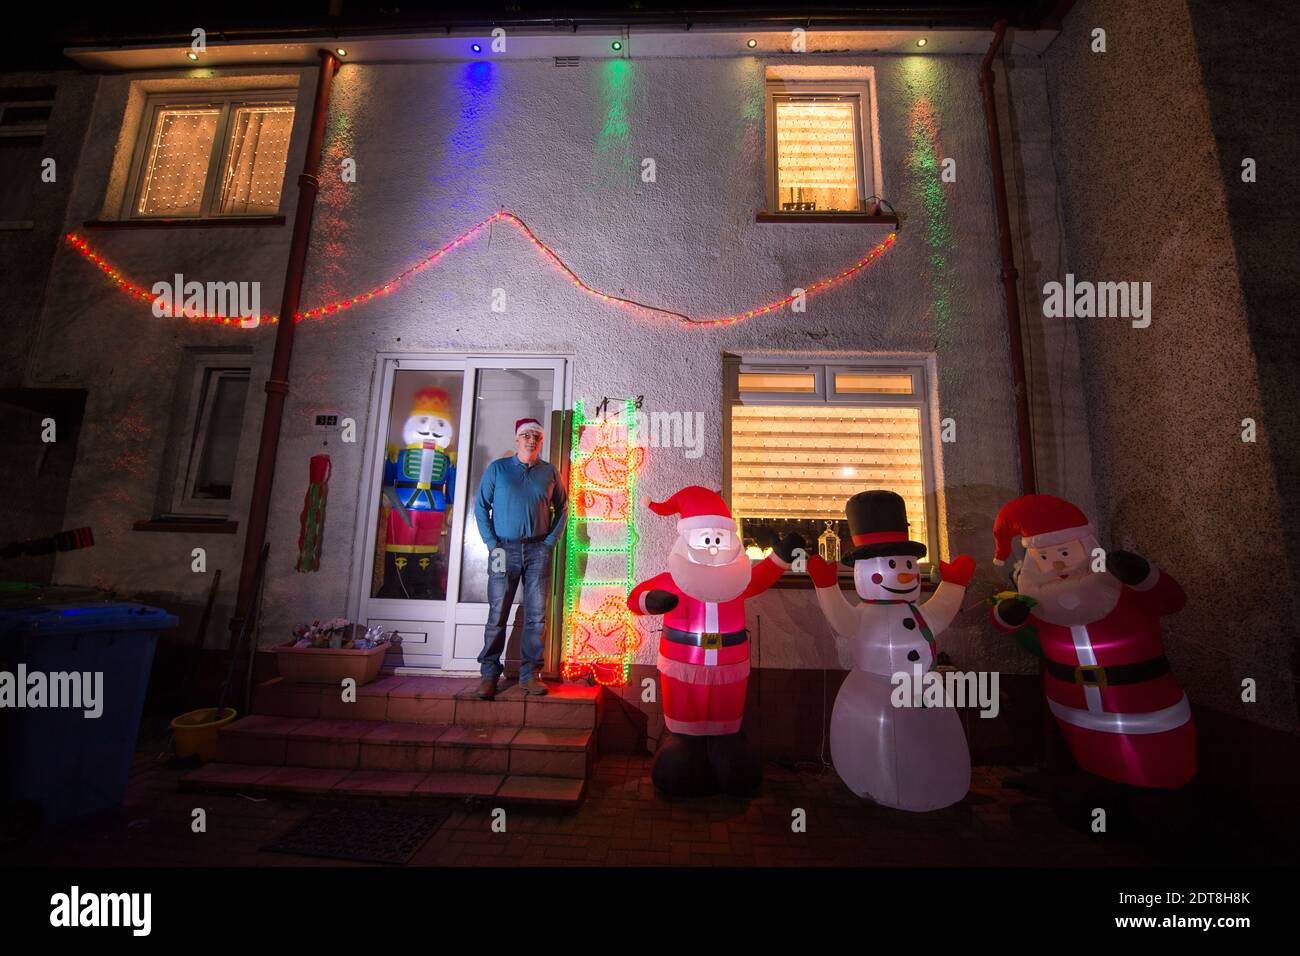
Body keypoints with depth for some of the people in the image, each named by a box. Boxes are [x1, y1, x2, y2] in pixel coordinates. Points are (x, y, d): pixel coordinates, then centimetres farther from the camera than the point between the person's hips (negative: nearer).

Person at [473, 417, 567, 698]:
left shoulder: (549, 472, 9)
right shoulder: (497, 468, 6)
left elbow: (561, 507, 15)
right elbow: (481, 506, 5)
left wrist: (550, 540, 4)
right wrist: (492, 543, -4)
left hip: (538, 551, 1)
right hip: (505, 549, -1)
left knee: (536, 616, 3)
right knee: (497, 615, 2)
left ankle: (530, 674, 15)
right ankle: (489, 674, 15)